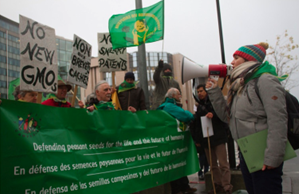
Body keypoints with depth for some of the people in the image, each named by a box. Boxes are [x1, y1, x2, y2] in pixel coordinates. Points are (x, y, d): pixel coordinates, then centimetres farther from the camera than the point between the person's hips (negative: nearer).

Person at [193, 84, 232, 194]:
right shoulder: (199, 106, 19)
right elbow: (197, 124, 20)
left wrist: (213, 114, -28)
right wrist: (198, 139, 14)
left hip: (218, 136, -6)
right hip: (206, 138, 6)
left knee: (223, 164, -8)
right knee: (212, 165, 8)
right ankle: (218, 185, 16)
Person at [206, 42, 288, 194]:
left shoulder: (265, 80, -10)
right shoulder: (240, 86, 16)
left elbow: (278, 120, -18)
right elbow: (227, 116, 15)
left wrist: (273, 157, -22)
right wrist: (213, 91, 7)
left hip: (263, 157, -8)